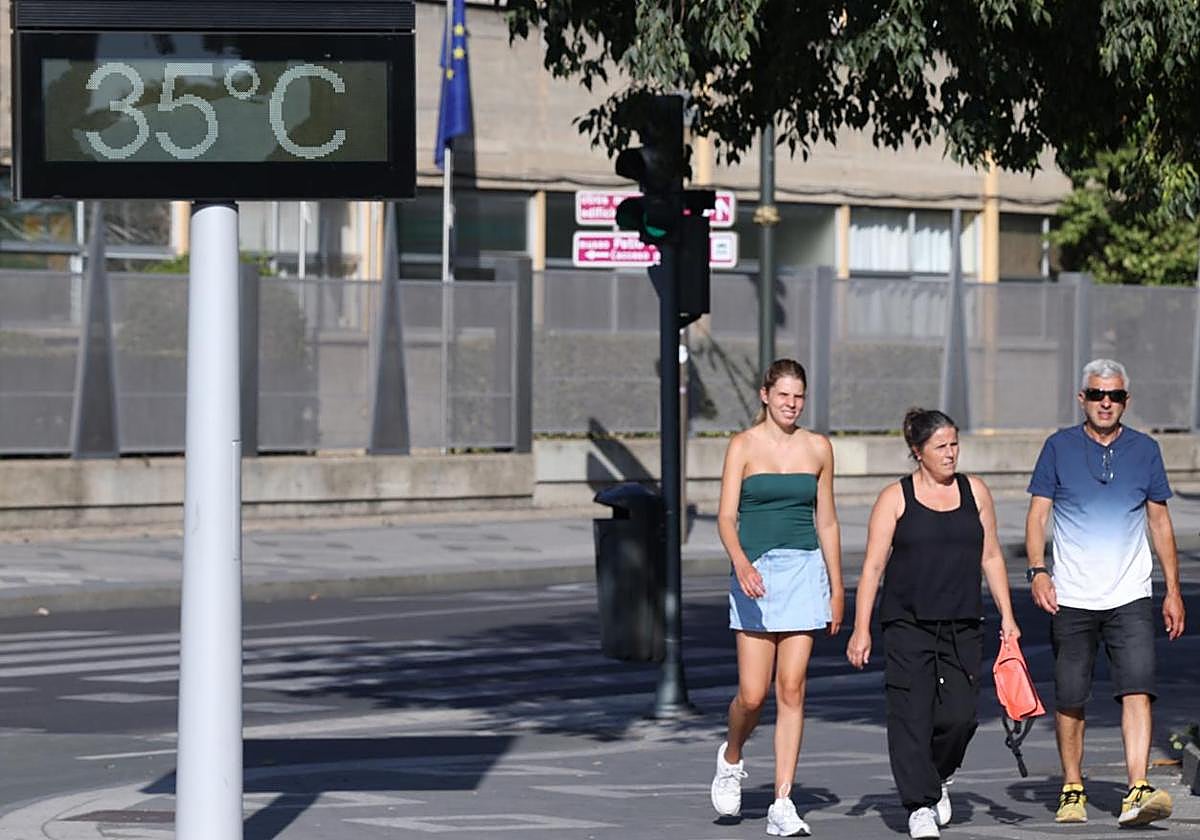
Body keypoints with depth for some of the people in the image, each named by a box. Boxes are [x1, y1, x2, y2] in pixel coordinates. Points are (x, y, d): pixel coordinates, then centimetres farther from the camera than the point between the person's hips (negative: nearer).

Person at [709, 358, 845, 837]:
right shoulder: (743, 446, 0)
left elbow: (827, 522, 15)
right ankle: (731, 758, 28)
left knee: (792, 690, -3)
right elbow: (726, 516, -7)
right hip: (755, 572, -2)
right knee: (753, 694, -5)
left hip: (805, 570, 2)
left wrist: (836, 590, 14)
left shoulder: (818, 448, 9)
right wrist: (741, 563, -25)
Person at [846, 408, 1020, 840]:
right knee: (911, 716, -7)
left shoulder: (975, 491, 10)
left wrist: (1006, 616, 9)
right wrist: (861, 629, -7)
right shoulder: (895, 498, 0)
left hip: (963, 626, 3)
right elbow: (873, 565, -1)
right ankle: (920, 805, 0)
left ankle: (935, 777, 24)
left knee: (959, 716, -4)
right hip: (907, 626, -3)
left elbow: (991, 557, 15)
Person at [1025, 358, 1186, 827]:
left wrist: (1173, 590, 9)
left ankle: (1137, 792, -21)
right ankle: (1072, 790, 20)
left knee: (1138, 690, -14)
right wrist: (1038, 570, -13)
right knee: (1070, 699, 4)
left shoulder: (1144, 450, 7)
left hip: (1130, 598, 0)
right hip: (1071, 598, 0)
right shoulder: (1059, 447, 3)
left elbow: (1160, 521, 13)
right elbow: (1037, 514, 3)